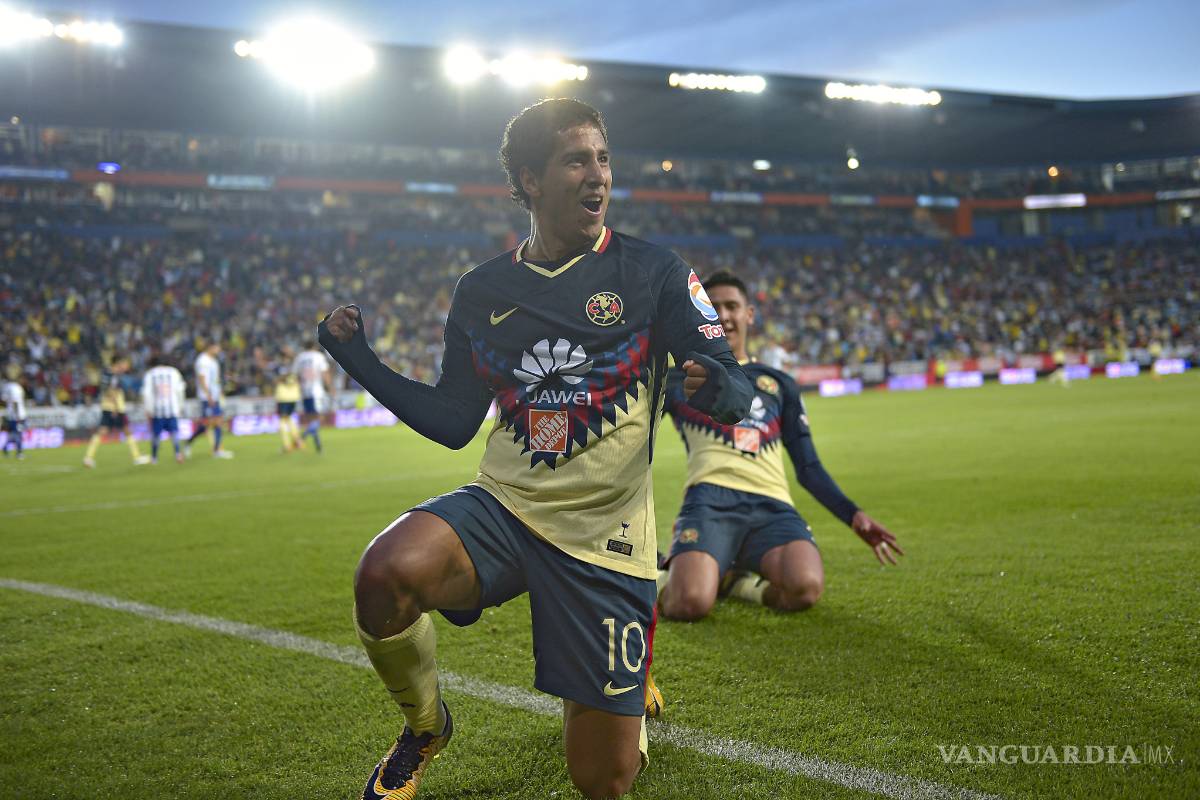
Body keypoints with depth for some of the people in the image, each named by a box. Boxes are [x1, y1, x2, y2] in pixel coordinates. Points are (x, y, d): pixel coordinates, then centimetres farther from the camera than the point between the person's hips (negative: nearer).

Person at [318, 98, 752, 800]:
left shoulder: (654, 273, -1)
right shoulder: (482, 291, 8)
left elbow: (737, 391, -6)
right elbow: (453, 423, 14)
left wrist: (718, 389, -30)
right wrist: (360, 360, 5)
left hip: (604, 536, -2)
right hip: (504, 507, 2)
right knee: (387, 573, -32)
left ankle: (628, 697, 38)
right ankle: (425, 728, 0)